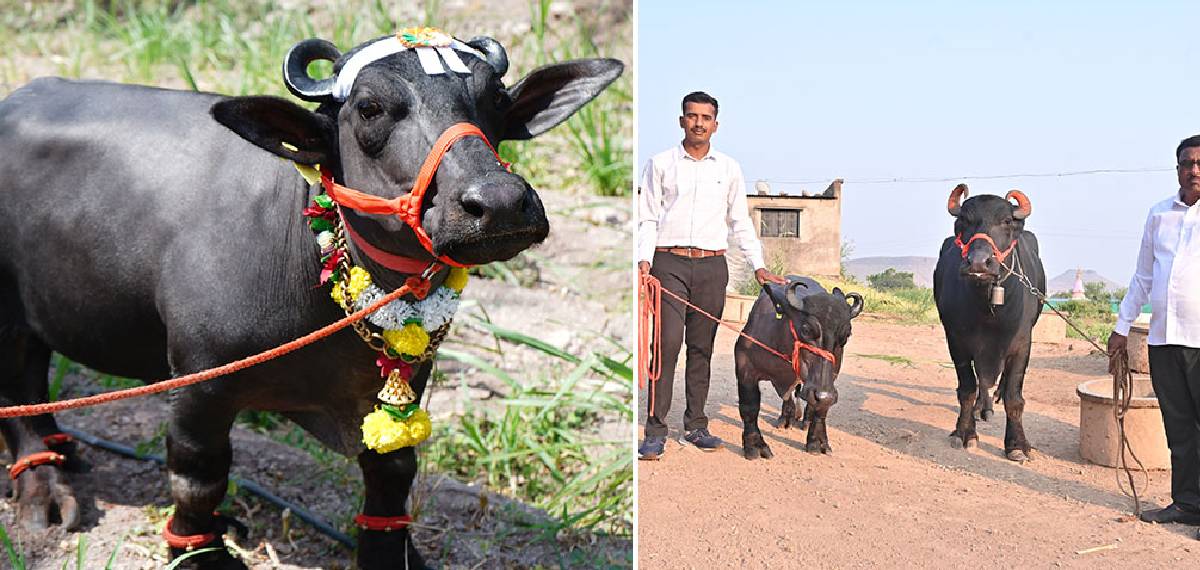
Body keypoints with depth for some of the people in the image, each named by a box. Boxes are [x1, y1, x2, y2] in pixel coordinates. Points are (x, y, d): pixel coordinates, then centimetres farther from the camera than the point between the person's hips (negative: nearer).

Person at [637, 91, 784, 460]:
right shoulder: (661, 164, 7)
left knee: (702, 347, 5)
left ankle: (695, 426, 13)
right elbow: (647, 218, 5)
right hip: (669, 263, -3)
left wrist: (758, 266, 13)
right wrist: (644, 259, -9)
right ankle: (655, 431, -10)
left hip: (712, 266, 3)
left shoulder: (729, 168, 13)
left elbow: (740, 222, 18)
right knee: (668, 342, -13)